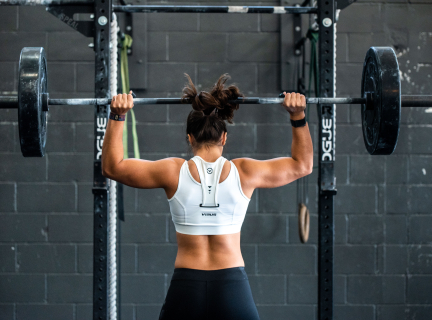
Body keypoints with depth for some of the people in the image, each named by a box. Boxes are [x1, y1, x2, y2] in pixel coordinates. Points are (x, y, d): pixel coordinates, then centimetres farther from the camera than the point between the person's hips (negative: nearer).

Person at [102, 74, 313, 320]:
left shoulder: (173, 172, -2)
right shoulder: (244, 172, -1)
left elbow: (113, 166, 9)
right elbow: (302, 164, 14)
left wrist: (117, 117, 8)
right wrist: (298, 116, 12)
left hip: (185, 290, 0)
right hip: (233, 289, 0)